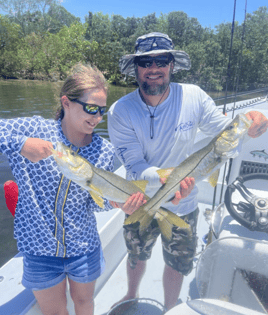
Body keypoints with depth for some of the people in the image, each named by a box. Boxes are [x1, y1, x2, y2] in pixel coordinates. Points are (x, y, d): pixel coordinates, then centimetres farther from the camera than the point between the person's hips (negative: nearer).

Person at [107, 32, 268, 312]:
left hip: (182, 205, 1)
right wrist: (164, 177, -42)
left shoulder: (193, 97, -17)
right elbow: (134, 165, -22)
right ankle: (132, 296, 64)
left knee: (177, 265, 22)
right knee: (136, 257, 28)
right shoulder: (120, 111, -20)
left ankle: (169, 308, 57)